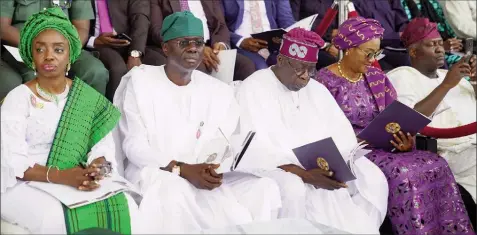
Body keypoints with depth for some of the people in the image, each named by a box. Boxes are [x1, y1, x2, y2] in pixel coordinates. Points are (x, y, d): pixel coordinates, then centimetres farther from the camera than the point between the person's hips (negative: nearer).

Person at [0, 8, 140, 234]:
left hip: (78, 182, 3)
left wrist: (95, 169, -22)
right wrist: (59, 176, -28)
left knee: (127, 210, -21)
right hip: (26, 185, -3)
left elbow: (103, 147, 2)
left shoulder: (89, 98, 6)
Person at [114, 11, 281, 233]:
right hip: (153, 174, -3)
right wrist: (184, 170, -21)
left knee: (265, 188, -22)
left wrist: (214, 170, -21)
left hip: (202, 176, 3)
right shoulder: (139, 80, 0)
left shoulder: (220, 91, 11)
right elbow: (134, 146, -8)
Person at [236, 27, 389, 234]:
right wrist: (303, 175, -28)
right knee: (293, 189, -36)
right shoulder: (254, 89, -8)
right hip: (275, 168, -5)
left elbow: (342, 134, 6)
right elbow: (256, 150, -18)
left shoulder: (316, 89, 13)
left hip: (322, 167, 6)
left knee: (373, 179, -13)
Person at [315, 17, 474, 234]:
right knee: (402, 172, -31)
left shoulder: (377, 77, 13)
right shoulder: (327, 80, -5)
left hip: (382, 148, 6)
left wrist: (406, 140, -13)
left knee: (436, 165, -17)